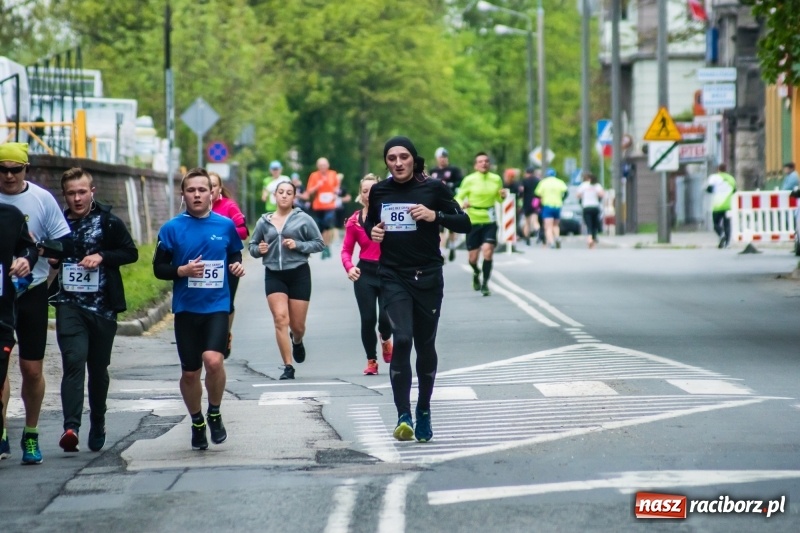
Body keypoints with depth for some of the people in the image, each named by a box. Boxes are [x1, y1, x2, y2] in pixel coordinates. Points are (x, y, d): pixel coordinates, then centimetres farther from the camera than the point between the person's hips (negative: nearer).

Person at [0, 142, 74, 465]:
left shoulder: (42, 199, -1)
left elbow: (66, 245, 2)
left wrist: (40, 247, -17)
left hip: (32, 292, 0)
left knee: (32, 369, 4)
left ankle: (31, 436, 20)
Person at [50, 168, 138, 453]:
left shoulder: (109, 222, 2)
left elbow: (131, 253, 3)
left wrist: (101, 256, -12)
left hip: (102, 306, 0)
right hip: (69, 304, 0)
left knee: (99, 368, 10)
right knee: (74, 361, -17)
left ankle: (97, 425, 28)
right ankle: (71, 427, -27)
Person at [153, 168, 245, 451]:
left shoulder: (226, 225, 3)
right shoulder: (172, 228, -1)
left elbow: (235, 256, 19)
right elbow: (159, 268, 2)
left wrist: (237, 267, -3)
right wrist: (182, 271, -16)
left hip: (217, 306, -1)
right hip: (186, 308, 1)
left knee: (213, 360, -22)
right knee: (190, 371, 7)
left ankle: (214, 414, 3)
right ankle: (197, 422, 30)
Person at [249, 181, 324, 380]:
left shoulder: (303, 219, -1)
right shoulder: (264, 222, 7)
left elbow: (319, 243, 1)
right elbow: (252, 245, 18)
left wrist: (298, 245, -13)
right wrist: (258, 249, -5)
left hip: (299, 274, -1)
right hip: (273, 275, 1)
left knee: (297, 325, 5)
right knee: (280, 319, -13)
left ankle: (297, 341, 44)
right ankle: (288, 366, -9)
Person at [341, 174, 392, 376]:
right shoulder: (354, 221, 1)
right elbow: (346, 250, 4)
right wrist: (349, 267, -13)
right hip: (365, 273, 1)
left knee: (385, 318, -11)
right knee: (368, 319, -3)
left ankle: (385, 340, 27)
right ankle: (371, 361, 18)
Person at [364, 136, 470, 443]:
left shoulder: (433, 189, -1)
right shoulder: (379, 192, 6)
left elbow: (464, 223, -2)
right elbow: (369, 224, 23)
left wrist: (435, 215, -18)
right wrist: (372, 232, 0)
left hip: (428, 276, 0)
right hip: (393, 277, 0)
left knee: (425, 345, 7)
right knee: (402, 339, -17)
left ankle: (424, 411, 27)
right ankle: (404, 416, -20)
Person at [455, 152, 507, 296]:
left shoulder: (496, 179, 4)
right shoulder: (469, 180, -4)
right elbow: (458, 197, 0)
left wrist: (502, 195, -7)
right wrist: (462, 204, -23)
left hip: (490, 221, 1)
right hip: (473, 221, -1)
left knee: (488, 251, -17)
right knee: (473, 257, 4)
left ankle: (485, 283, -4)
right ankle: (476, 273, 39)